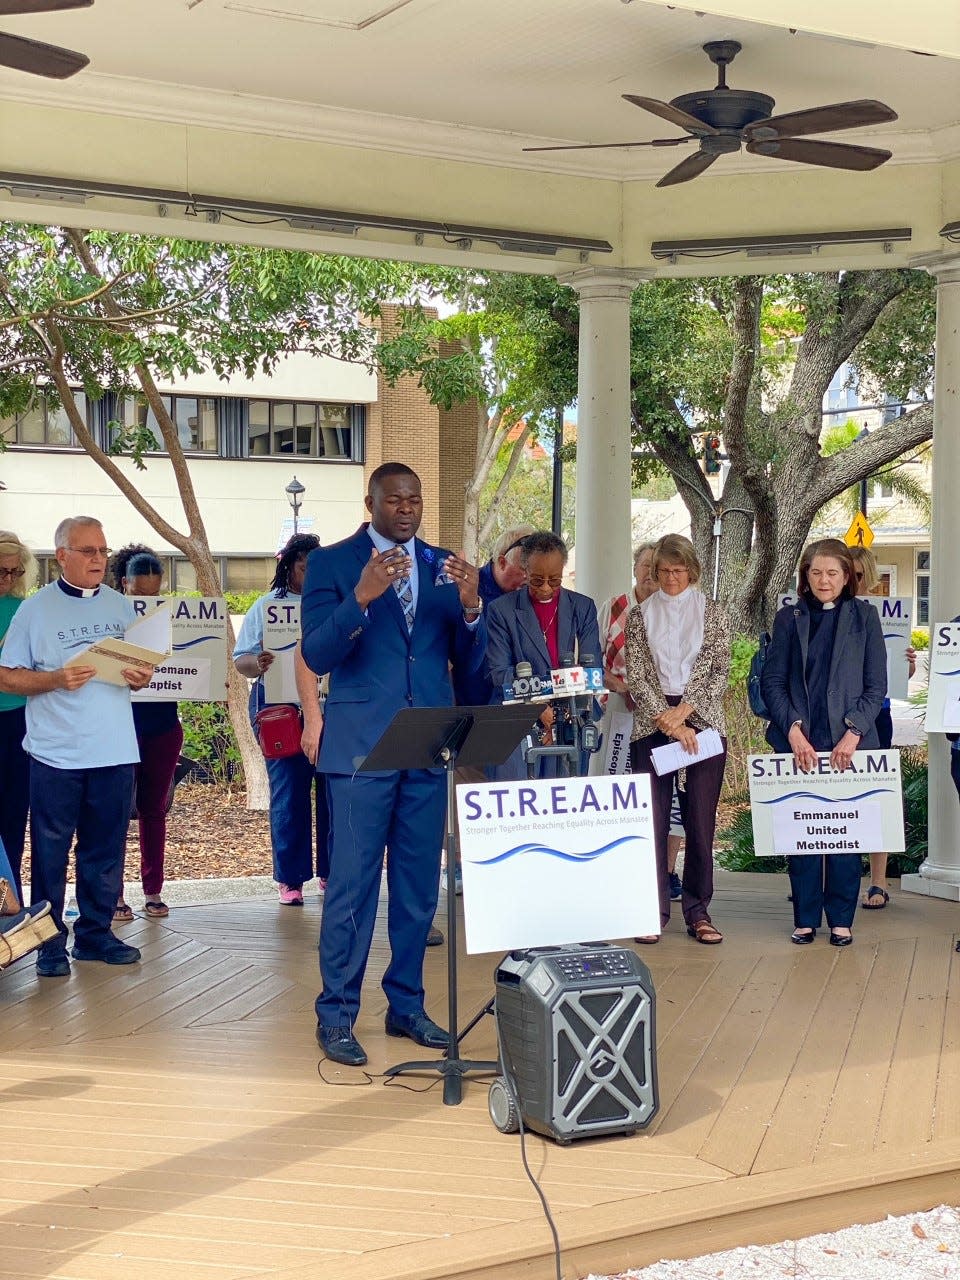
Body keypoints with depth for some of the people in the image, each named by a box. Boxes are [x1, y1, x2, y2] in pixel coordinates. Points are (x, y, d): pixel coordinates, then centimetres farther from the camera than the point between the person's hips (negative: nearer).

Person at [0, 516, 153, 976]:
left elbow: (138, 666, 18)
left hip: (114, 751, 4)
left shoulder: (121, 606, 11)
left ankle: (95, 933, 19)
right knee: (49, 852, 1)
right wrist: (56, 680, -16)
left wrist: (140, 677, -5)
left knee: (105, 850, 8)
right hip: (56, 753, -3)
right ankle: (50, 942, 10)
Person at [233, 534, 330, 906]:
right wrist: (257, 664, -16)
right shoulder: (266, 606, 9)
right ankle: (290, 878, 6)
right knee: (288, 794, -2)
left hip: (330, 708, 1)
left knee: (331, 790, 0)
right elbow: (241, 659, 6)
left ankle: (330, 872, 12)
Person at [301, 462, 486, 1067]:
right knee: (353, 884, -1)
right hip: (362, 744, -4)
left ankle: (407, 1005, 23)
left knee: (419, 884, 11)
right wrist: (362, 598, -25)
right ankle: (336, 1014, 9)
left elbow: (469, 662, 6)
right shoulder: (333, 563, -1)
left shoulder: (445, 566, 10)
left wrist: (471, 606, -13)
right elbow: (317, 655, -11)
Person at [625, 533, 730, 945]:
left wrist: (683, 710, -10)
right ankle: (654, 910, 6)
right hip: (651, 726, 0)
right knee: (652, 820, -1)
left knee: (701, 821, 1)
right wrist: (667, 720, -10)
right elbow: (635, 676, 1)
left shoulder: (712, 612, 7)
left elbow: (720, 671, 1)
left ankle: (698, 912, 9)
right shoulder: (640, 614, 8)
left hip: (702, 725, 0)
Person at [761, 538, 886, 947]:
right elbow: (772, 681, 3)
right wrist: (793, 730, -9)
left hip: (848, 744, -1)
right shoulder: (789, 618, 6)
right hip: (797, 742, 1)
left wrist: (853, 733, -10)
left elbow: (876, 684, 2)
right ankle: (805, 918, 12)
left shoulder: (863, 616, 4)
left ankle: (841, 919, 12)